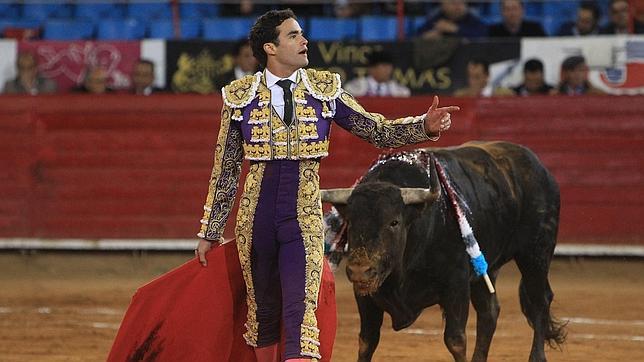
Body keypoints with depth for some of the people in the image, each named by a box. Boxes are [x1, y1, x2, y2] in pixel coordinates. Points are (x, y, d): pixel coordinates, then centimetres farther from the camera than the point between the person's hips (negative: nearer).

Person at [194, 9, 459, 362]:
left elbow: (379, 131, 7)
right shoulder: (239, 96, 1)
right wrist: (209, 232, 10)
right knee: (263, 311, 11)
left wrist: (425, 126, -11)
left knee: (301, 310, -13)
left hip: (304, 218, -1)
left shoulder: (325, 89, 4)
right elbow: (225, 171, 7)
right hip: (255, 220, 1)